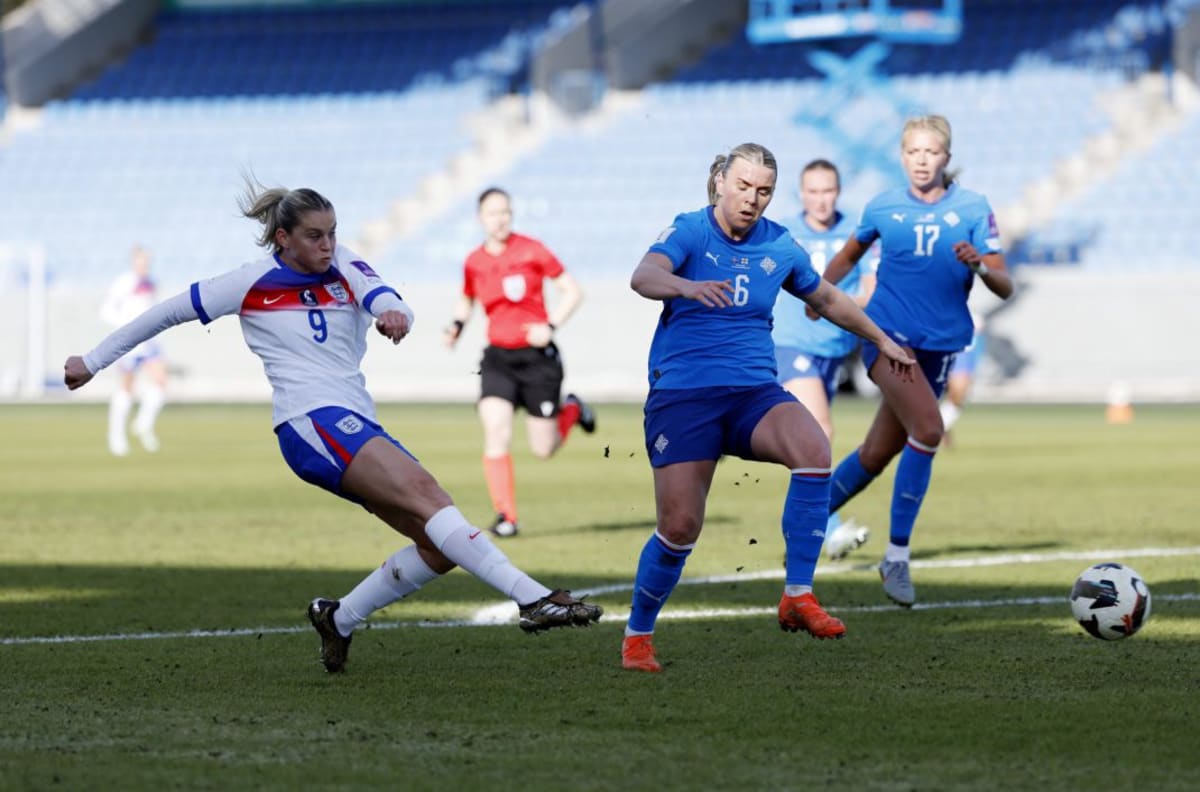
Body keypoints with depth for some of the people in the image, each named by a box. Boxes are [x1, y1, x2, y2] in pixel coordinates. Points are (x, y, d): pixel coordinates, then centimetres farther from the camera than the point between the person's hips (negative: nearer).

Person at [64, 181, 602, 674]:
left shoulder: (346, 269, 12)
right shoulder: (251, 283, 3)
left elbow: (382, 298, -10)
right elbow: (169, 312, 13)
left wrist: (393, 312, -36)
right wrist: (94, 361, 17)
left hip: (359, 427, 7)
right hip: (312, 423, -7)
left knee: (441, 544, -6)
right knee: (422, 491, -27)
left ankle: (339, 619, 13)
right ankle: (532, 598, -40)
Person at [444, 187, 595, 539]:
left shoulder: (531, 251, -8)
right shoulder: (474, 262, 3)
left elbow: (573, 291, -3)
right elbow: (466, 300, 23)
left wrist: (550, 326, -16)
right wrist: (457, 325, 3)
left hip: (538, 356, -3)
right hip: (498, 358, 3)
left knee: (543, 449, 2)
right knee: (495, 433, -19)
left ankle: (572, 410, 36)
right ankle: (505, 516, -12)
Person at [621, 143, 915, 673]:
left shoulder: (780, 247, 9)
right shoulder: (689, 231, -4)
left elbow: (828, 299, 29)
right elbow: (643, 277, -26)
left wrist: (881, 339, 37)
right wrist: (689, 286, -46)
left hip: (753, 392, 3)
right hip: (682, 394, -3)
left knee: (813, 450, -28)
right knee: (680, 528, -10)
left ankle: (798, 597, -22)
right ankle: (637, 636, 15)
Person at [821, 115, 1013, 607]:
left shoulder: (973, 209, 1)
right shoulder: (883, 208, 3)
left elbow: (1004, 287, -3)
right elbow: (849, 255, 21)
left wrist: (979, 265, -23)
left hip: (938, 346, 2)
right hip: (887, 334, -2)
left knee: (877, 455, 9)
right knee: (928, 428, -25)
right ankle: (896, 557, -17)